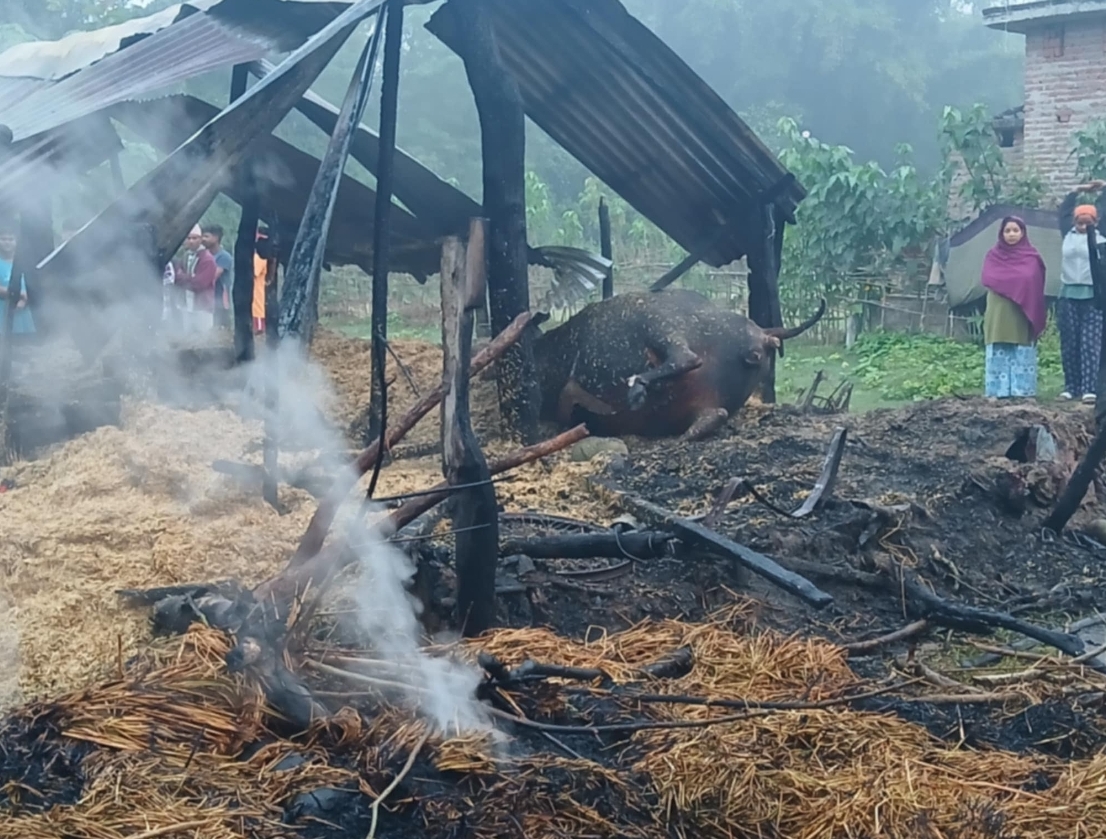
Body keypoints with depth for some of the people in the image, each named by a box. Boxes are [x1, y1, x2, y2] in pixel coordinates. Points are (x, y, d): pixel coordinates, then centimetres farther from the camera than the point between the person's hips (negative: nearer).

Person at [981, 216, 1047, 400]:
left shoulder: (1032, 257, 7)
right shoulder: (993, 256, 10)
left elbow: (1035, 285, 2)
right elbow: (988, 279, -2)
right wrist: (1019, 282, -7)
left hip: (1023, 315, -1)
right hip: (999, 315, 1)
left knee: (1022, 355, -3)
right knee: (999, 355, -1)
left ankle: (1022, 393, -3)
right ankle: (1000, 392, -1)